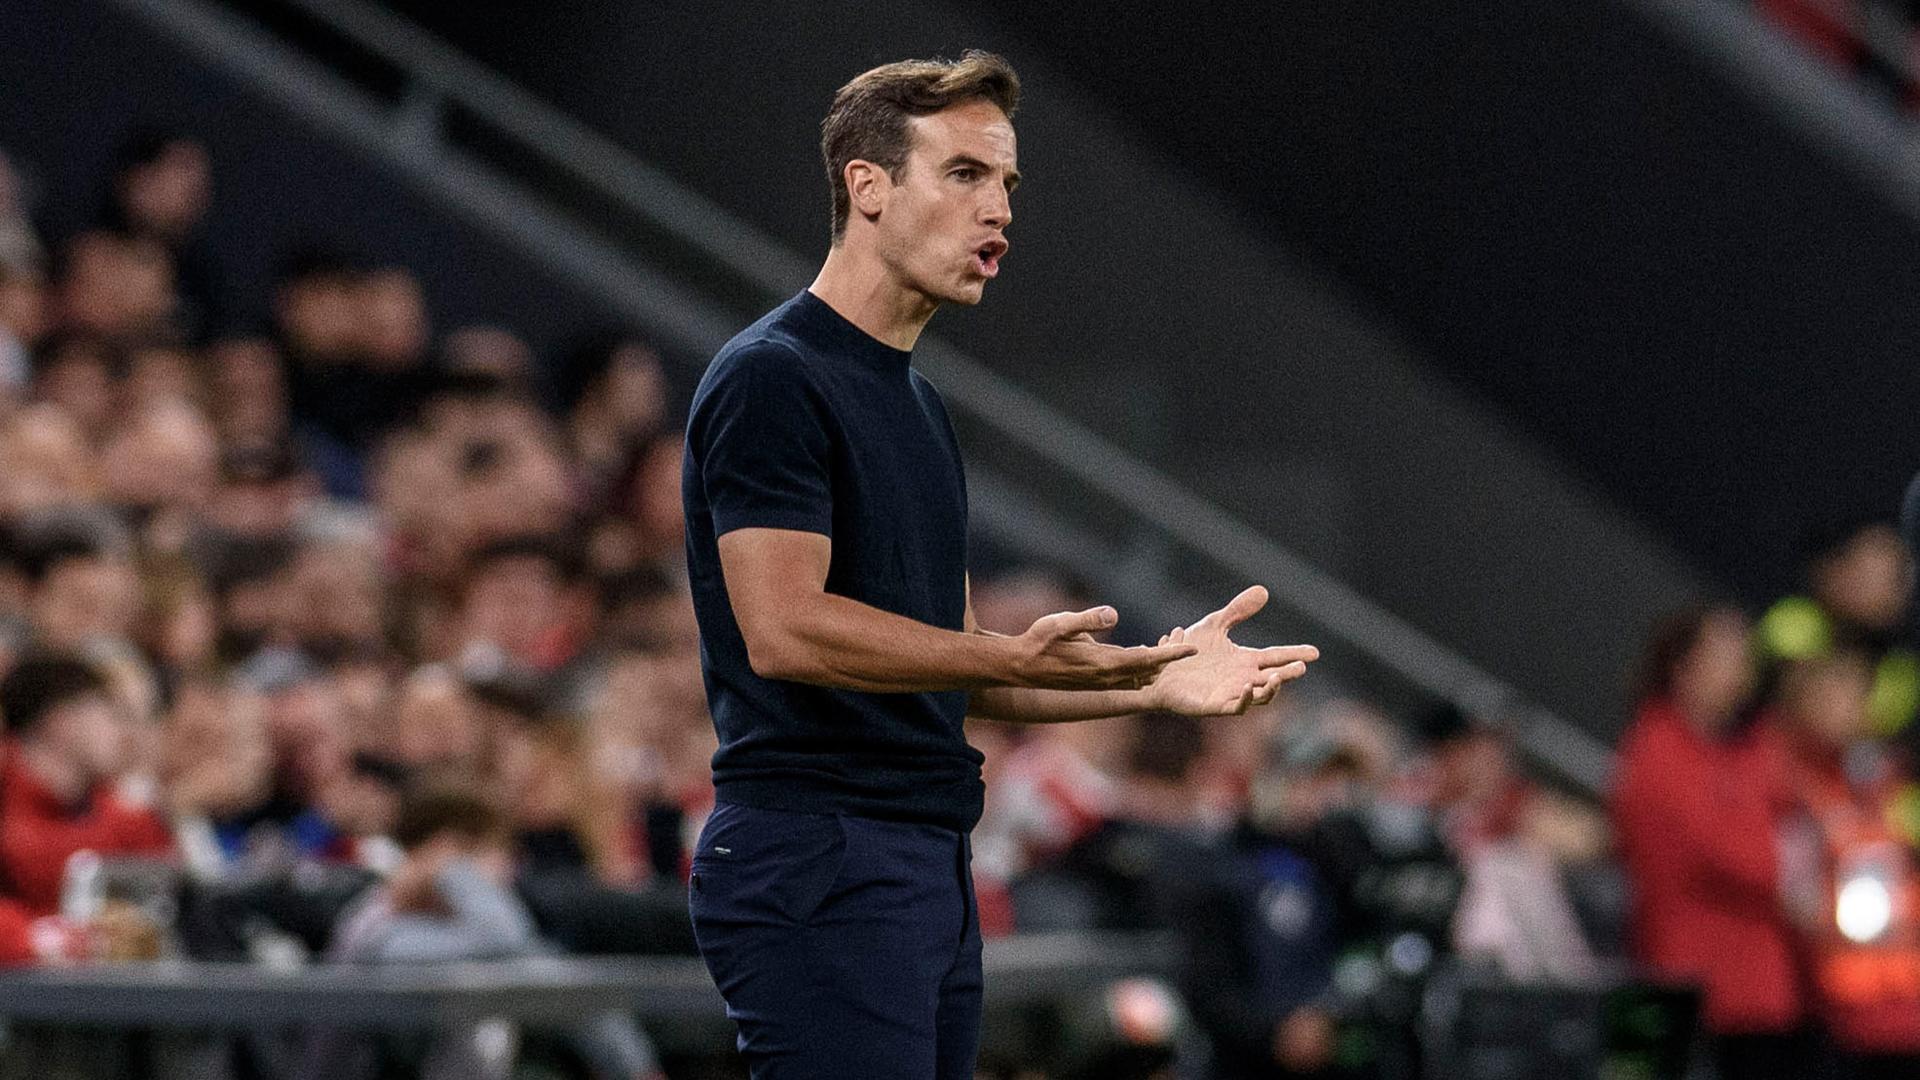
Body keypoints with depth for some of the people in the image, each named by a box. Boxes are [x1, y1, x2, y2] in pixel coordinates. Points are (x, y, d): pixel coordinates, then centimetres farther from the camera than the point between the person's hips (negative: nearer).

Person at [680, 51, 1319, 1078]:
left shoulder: (916, 402, 20)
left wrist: (1153, 676, 11)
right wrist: (1019, 656, -30)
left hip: (927, 867, 10)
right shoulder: (772, 378, -11)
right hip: (815, 866, -10)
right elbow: (783, 629, -22)